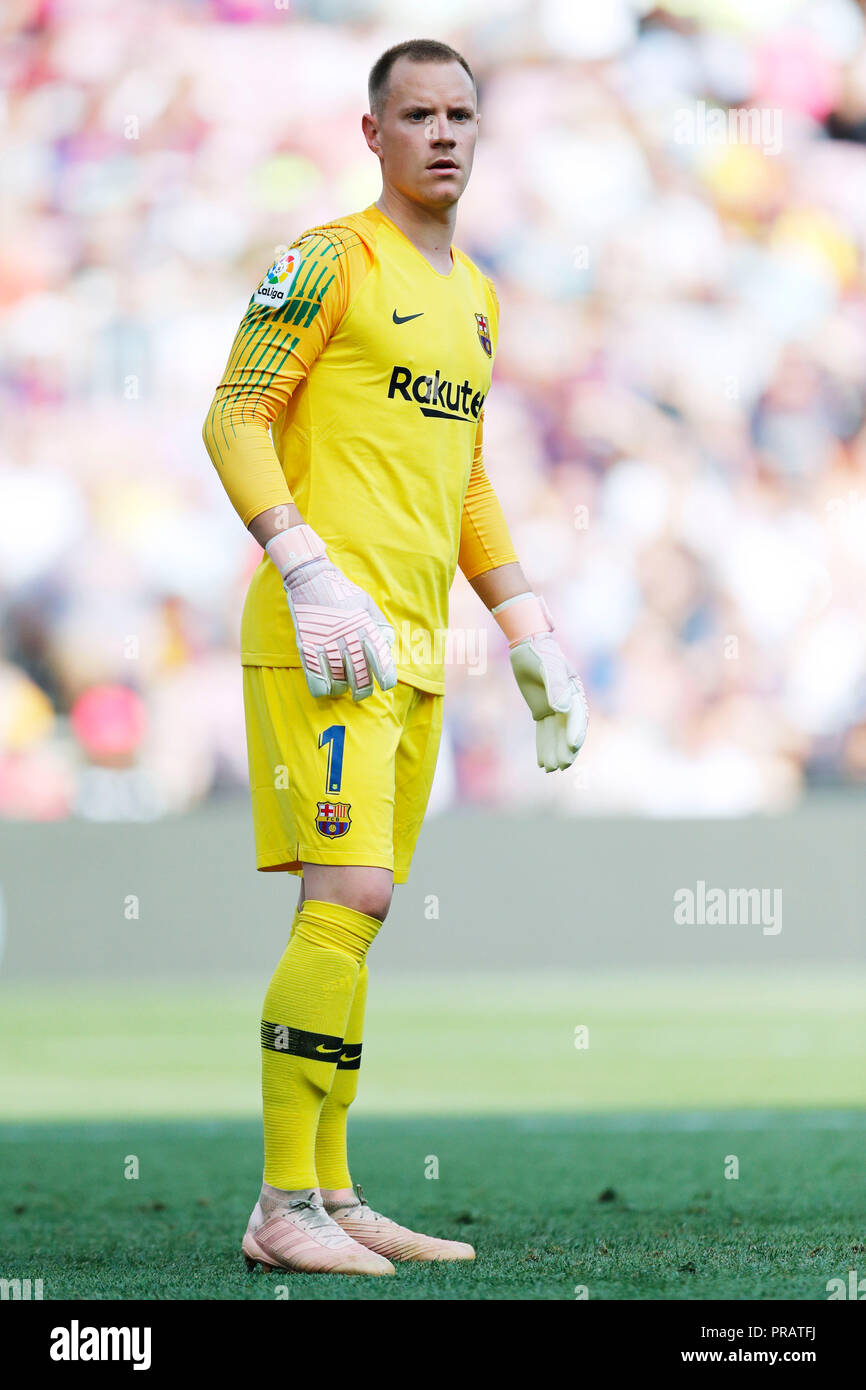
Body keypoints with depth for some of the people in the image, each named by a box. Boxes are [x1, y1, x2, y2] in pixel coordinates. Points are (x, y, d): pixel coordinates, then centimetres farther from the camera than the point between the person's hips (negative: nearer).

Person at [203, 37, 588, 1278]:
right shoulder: (331, 261, -4)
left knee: (353, 914, 9)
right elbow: (235, 420, -10)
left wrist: (528, 630, 22)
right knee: (346, 896, -16)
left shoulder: (475, 293, 20)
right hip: (325, 631, -8)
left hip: (416, 646, 8)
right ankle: (284, 1208, -14)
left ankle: (332, 1197, 12)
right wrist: (308, 571, -21)